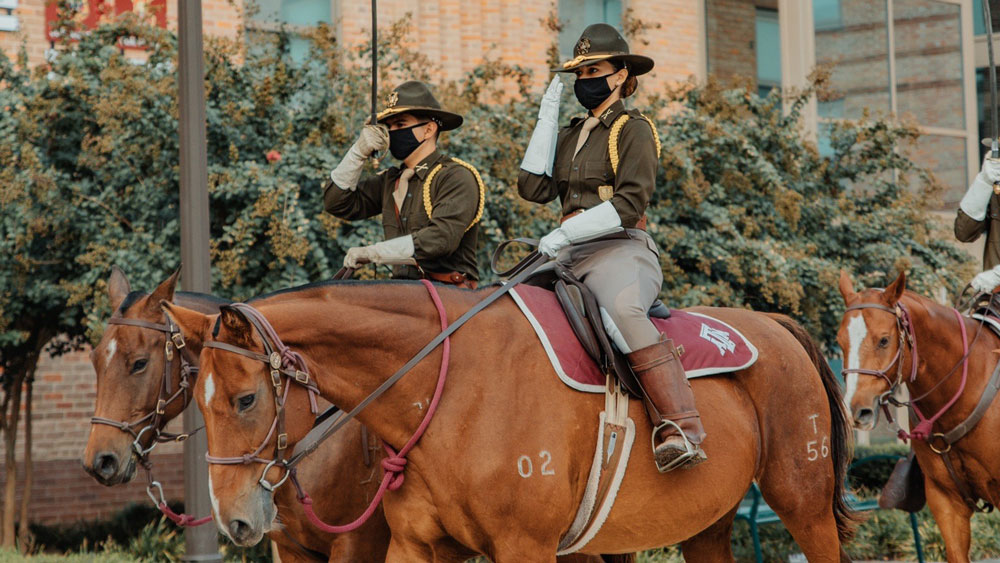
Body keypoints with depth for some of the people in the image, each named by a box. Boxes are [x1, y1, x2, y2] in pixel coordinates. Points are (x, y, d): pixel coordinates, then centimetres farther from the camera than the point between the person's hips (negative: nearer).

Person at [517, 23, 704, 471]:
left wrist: (565, 234, -17)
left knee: (622, 310, -38)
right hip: (571, 257, 8)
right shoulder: (570, 135, 22)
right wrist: (547, 117, 9)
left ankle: (680, 430, -43)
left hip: (621, 250, -7)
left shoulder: (634, 130, 3)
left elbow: (629, 205, -9)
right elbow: (534, 189, 7)